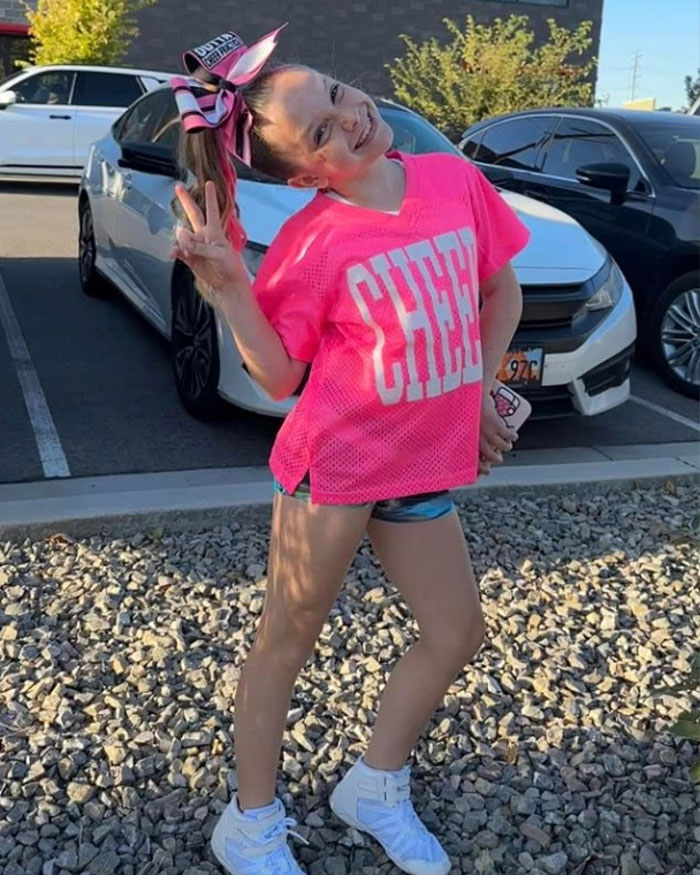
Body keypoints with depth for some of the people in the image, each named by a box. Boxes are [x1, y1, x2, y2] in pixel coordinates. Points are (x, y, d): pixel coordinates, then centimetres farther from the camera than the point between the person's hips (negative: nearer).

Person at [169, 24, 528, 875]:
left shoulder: (457, 180, -3)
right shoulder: (312, 243, -15)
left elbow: (502, 292, 11)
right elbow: (279, 377, -11)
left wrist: (477, 391, 7)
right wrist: (228, 286, -23)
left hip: (422, 467, 6)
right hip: (334, 463, -5)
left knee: (456, 635, 15)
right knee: (286, 642, 9)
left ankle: (376, 788, 37)